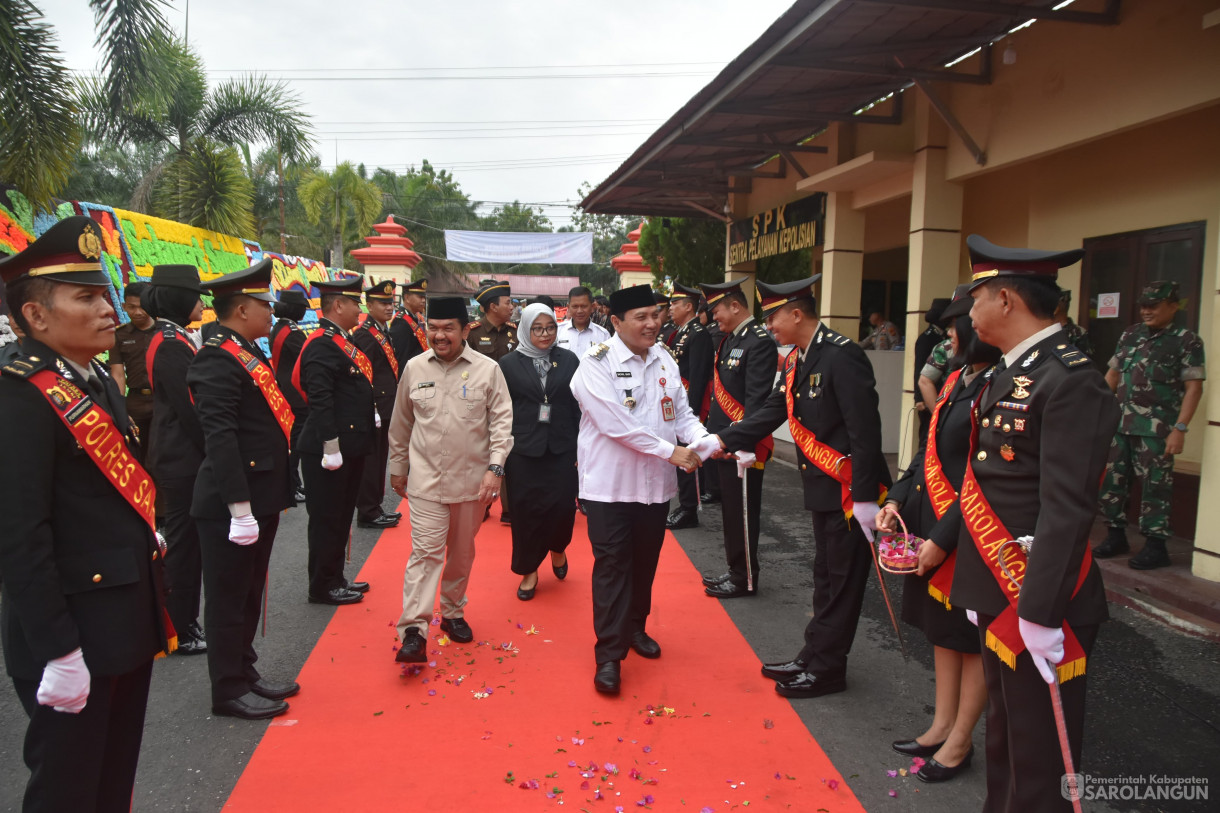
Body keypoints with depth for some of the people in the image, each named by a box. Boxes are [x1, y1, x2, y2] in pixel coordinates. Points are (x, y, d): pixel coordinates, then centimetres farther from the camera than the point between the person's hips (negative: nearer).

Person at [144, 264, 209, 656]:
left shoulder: (173, 339, 12)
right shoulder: (171, 345, -18)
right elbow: (189, 409, -21)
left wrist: (210, 453, 13)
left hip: (183, 457, 10)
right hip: (182, 461, -10)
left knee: (188, 540, 16)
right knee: (184, 540, 0)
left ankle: (186, 620, 27)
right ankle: (181, 632, 12)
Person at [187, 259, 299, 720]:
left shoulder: (250, 354, 13)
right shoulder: (218, 360, -17)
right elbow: (219, 439, -24)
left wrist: (276, 493, 20)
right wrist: (239, 508, -25)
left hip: (262, 499, 10)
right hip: (232, 506, -10)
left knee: (250, 594, 19)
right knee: (230, 597, 4)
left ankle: (245, 673, 33)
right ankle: (229, 691, 17)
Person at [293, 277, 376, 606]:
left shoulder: (344, 341, 14)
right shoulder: (322, 344, -17)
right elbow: (320, 401, -23)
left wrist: (370, 415, 17)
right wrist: (331, 447, -24)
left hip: (352, 446, 10)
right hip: (329, 450, -10)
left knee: (342, 516, 18)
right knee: (327, 520, 2)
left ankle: (335, 578, 30)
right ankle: (323, 587, 14)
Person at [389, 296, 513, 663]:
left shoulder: (487, 369, -4)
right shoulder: (414, 368, 2)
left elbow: (501, 422, -4)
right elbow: (401, 425, 11)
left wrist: (495, 467, -13)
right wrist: (398, 468, 16)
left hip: (472, 479, 1)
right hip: (425, 478, 0)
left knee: (462, 552, 14)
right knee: (425, 551, -8)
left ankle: (452, 612, 33)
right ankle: (414, 630, -6)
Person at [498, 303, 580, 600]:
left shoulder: (569, 360, 5)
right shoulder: (509, 364, 2)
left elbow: (579, 406, 4)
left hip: (562, 450, 1)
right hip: (522, 451, 0)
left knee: (563, 506, -2)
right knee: (526, 511, 4)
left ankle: (557, 548, 31)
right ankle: (528, 570, 23)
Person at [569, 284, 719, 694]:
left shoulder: (664, 360, 6)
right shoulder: (597, 364, -14)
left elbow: (682, 414, 6)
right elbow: (617, 424, -22)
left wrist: (706, 444, -14)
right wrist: (670, 451, -20)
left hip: (655, 482, 6)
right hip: (610, 484, -6)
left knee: (645, 561, 17)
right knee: (612, 567, -1)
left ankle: (635, 627, 38)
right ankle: (608, 655, 8)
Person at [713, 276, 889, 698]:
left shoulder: (840, 356, -21)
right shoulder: (797, 359, 8)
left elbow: (865, 430, -23)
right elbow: (772, 412, 10)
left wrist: (865, 496, -23)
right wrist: (723, 441, 1)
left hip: (850, 489, -9)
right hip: (824, 488, 9)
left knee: (841, 580, 5)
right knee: (825, 577, 19)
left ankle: (826, 669, 18)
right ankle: (814, 657, 32)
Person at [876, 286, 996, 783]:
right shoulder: (958, 379, 7)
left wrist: (944, 539, -20)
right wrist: (896, 500, 2)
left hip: (967, 535, -9)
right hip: (933, 524, 9)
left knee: (971, 636, 9)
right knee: (941, 625, 18)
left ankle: (960, 740, 25)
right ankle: (942, 726, 34)